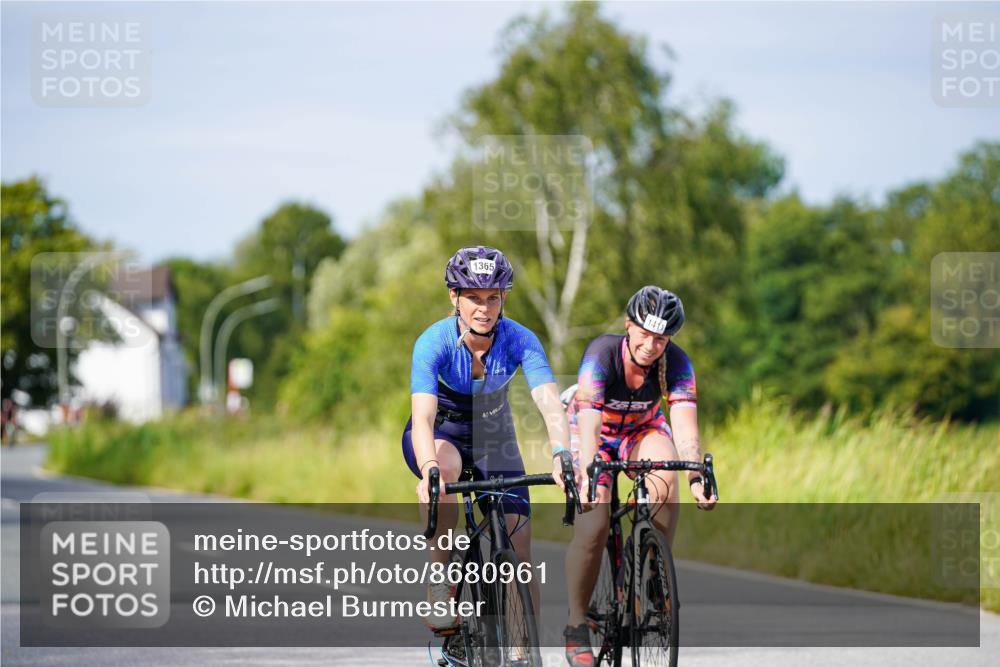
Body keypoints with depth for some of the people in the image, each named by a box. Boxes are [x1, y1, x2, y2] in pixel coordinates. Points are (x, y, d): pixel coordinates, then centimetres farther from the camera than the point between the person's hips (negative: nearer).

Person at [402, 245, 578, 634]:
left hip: (492, 438, 2)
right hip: (440, 434, -2)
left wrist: (561, 456, -54)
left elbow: (550, 403, -35)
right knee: (445, 468, -38)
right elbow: (422, 416, -40)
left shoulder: (518, 340, -23)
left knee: (519, 544, -10)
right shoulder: (435, 341, -28)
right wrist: (429, 470, -58)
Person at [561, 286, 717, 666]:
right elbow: (589, 422, -41)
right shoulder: (602, 354, -32)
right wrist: (588, 478, -56)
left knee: (665, 480, -31)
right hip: (592, 433, -2)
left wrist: (697, 478, -48)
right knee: (593, 524, -23)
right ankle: (576, 626, -7)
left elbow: (685, 426, -32)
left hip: (641, 431, 3)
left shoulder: (676, 364, -24)